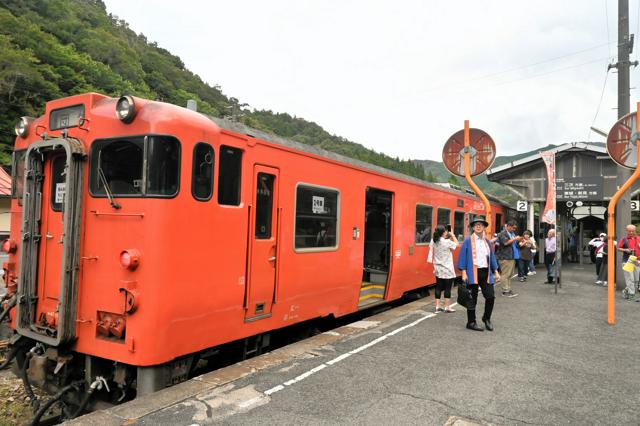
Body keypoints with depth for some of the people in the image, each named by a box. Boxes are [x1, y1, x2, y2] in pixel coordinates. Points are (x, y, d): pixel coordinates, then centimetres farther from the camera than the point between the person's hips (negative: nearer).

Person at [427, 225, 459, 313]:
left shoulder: (433, 241, 1)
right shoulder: (447, 242, -17)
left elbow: (432, 253, 6)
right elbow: (456, 244, -1)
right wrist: (452, 235, 9)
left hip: (438, 269, 6)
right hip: (447, 269, -6)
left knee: (438, 287, 10)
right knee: (447, 288, 3)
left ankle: (437, 307, 13)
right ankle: (447, 307, 9)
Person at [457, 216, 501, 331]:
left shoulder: (487, 241, 13)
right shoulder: (468, 241, -3)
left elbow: (492, 257, 17)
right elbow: (463, 257, -6)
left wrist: (496, 272, 11)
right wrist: (463, 272, -12)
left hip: (486, 273, 5)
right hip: (473, 273, -5)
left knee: (490, 296, 2)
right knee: (472, 299, 3)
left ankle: (486, 318, 25)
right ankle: (471, 322, 15)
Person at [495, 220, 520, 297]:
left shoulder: (512, 233, 19)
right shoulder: (503, 233, -10)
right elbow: (505, 242, -22)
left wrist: (518, 241, 11)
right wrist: (515, 239, -16)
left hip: (512, 256, 9)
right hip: (505, 257, -9)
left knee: (509, 274, 11)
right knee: (506, 274, -8)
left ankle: (508, 289, 17)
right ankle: (505, 291, -5)